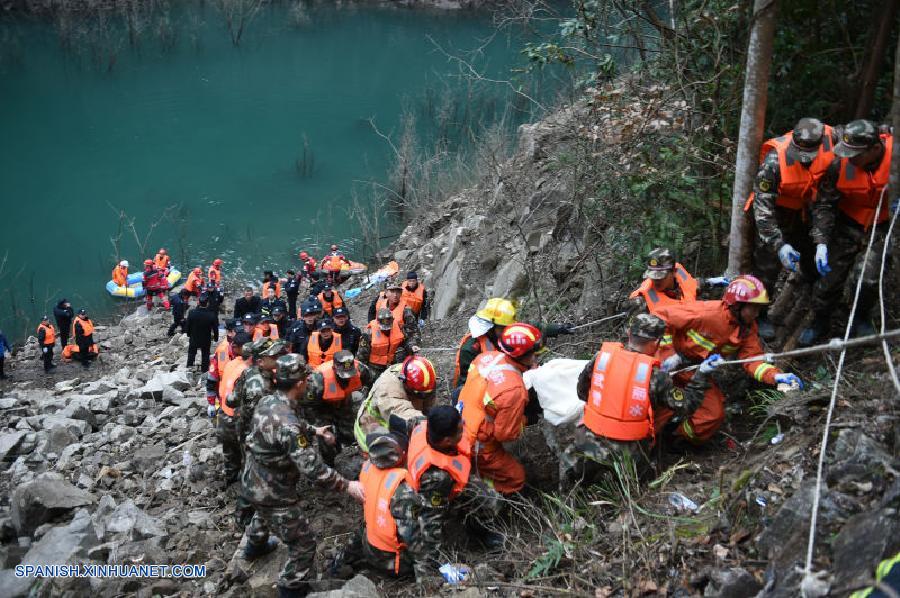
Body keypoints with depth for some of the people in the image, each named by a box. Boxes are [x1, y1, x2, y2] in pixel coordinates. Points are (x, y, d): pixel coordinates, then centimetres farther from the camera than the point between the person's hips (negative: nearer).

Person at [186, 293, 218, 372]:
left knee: (191, 353, 24)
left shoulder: (192, 313, -22)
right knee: (205, 356, 17)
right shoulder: (212, 315, -25)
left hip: (194, 339, 1)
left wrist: (188, 334, 11)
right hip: (206, 340, -1)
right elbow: (215, 329, -13)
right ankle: (204, 371, 27)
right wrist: (216, 338, 6)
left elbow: (187, 326, -9)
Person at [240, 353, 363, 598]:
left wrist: (314, 431, 27)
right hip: (274, 494, -9)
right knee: (303, 544, 9)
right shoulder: (288, 425, -35)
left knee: (263, 514, 41)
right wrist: (347, 486, -26)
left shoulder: (267, 402, -7)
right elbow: (312, 468, -33)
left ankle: (255, 546, 67)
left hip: (252, 483, 9)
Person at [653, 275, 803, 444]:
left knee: (714, 414, -2)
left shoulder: (748, 327, -5)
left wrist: (776, 376, -26)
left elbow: (752, 358, -8)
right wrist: (669, 353, -28)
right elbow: (661, 317, -25)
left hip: (699, 374, 7)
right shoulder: (706, 312, -28)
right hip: (674, 362, -7)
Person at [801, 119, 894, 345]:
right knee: (831, 276, 3)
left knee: (867, 279, -11)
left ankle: (862, 318, 21)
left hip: (882, 227, -1)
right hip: (848, 224, 1)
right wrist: (821, 242, -18)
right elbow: (824, 204, -11)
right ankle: (820, 320, 29)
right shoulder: (839, 163, -22)